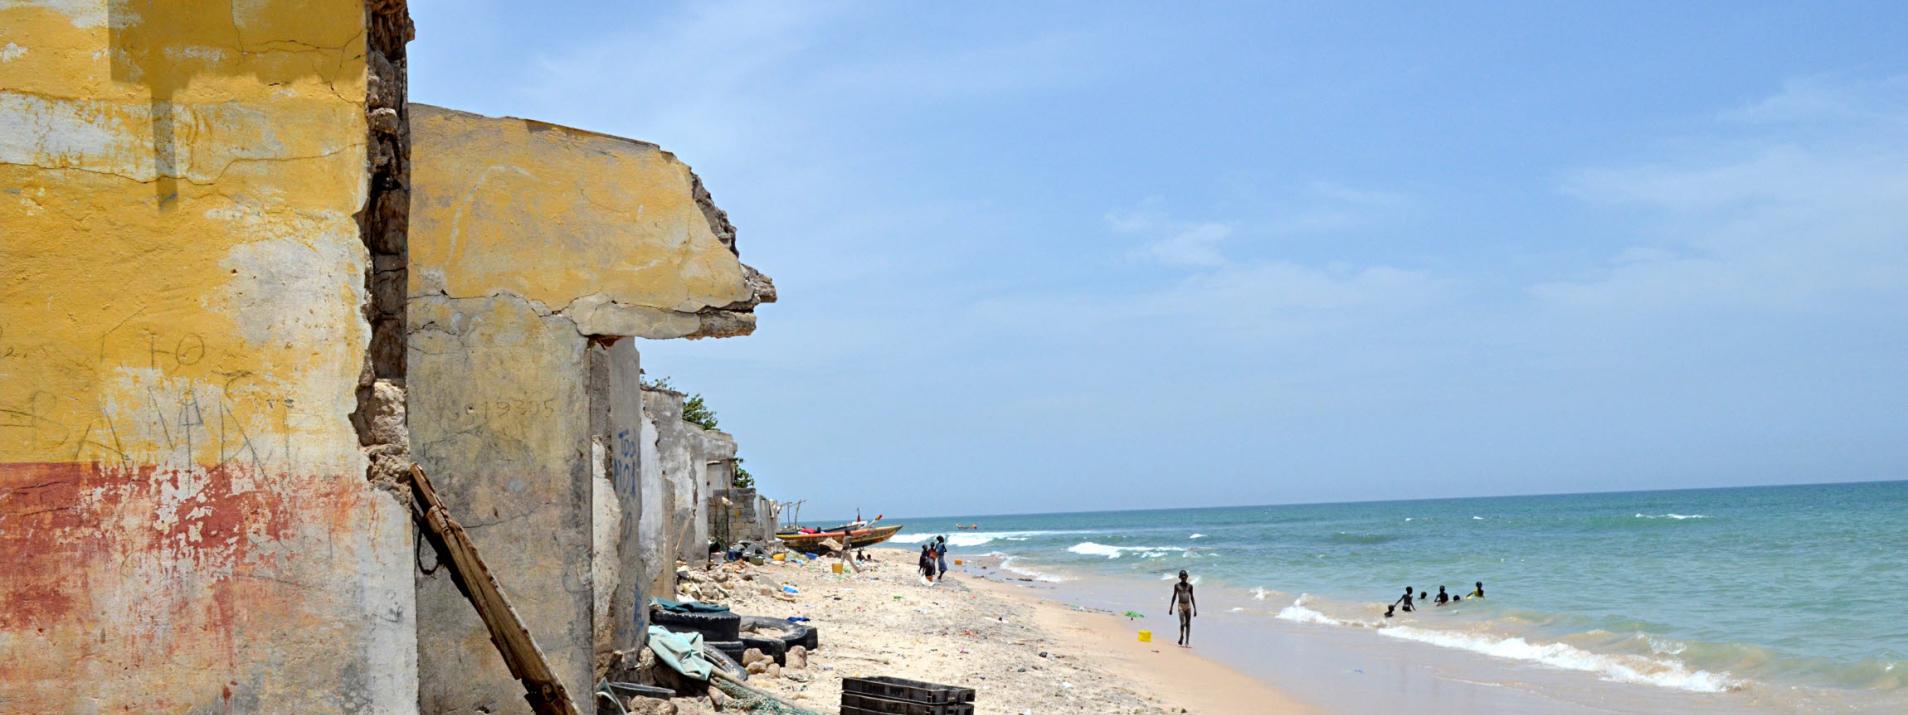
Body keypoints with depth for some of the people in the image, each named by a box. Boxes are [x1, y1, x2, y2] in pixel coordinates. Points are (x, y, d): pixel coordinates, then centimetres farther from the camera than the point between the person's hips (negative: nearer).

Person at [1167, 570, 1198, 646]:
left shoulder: (1190, 586, 6)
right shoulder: (1177, 585, 2)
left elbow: (1192, 597, 10)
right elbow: (1174, 596, 8)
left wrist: (1195, 609, 7)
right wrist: (1171, 607, 5)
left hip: (1188, 606, 2)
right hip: (1180, 606, -2)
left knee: (1188, 624, 3)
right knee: (1182, 623, -15)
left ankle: (1187, 642, 8)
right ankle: (1181, 637, 10)